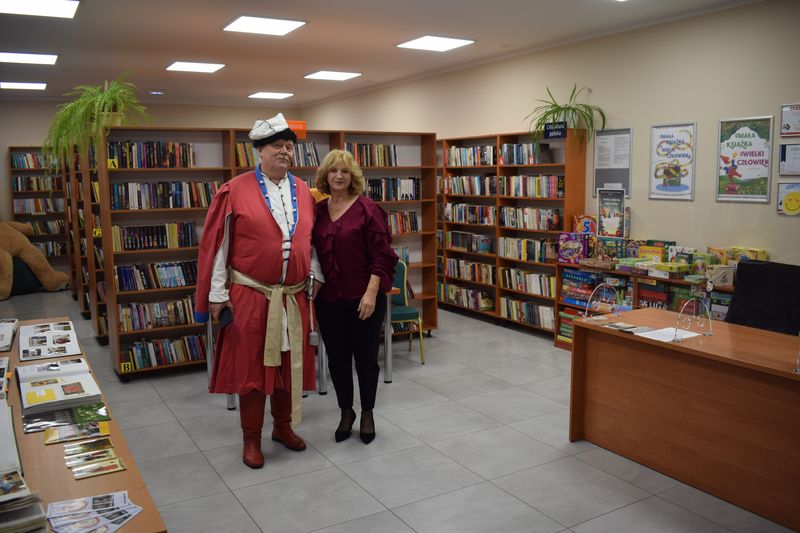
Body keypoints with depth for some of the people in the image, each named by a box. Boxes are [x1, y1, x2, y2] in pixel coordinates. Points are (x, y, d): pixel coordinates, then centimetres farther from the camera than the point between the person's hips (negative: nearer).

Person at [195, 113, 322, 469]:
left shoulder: (303, 192, 7)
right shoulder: (236, 191, -6)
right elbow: (217, 244, -5)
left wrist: (315, 277, 9)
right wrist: (217, 295, -6)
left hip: (293, 297, 4)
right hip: (251, 295, -4)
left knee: (289, 362, 13)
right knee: (251, 365, 6)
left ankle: (283, 426, 33)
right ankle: (251, 439, 21)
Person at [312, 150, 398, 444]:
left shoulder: (367, 209, -7)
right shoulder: (318, 211, 7)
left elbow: (381, 255, -11)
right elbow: (313, 253, 12)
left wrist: (371, 292, -17)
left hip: (362, 298, -4)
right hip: (328, 298, 4)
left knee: (365, 356, 9)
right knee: (337, 358, 12)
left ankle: (367, 414, 28)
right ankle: (345, 412, 32)